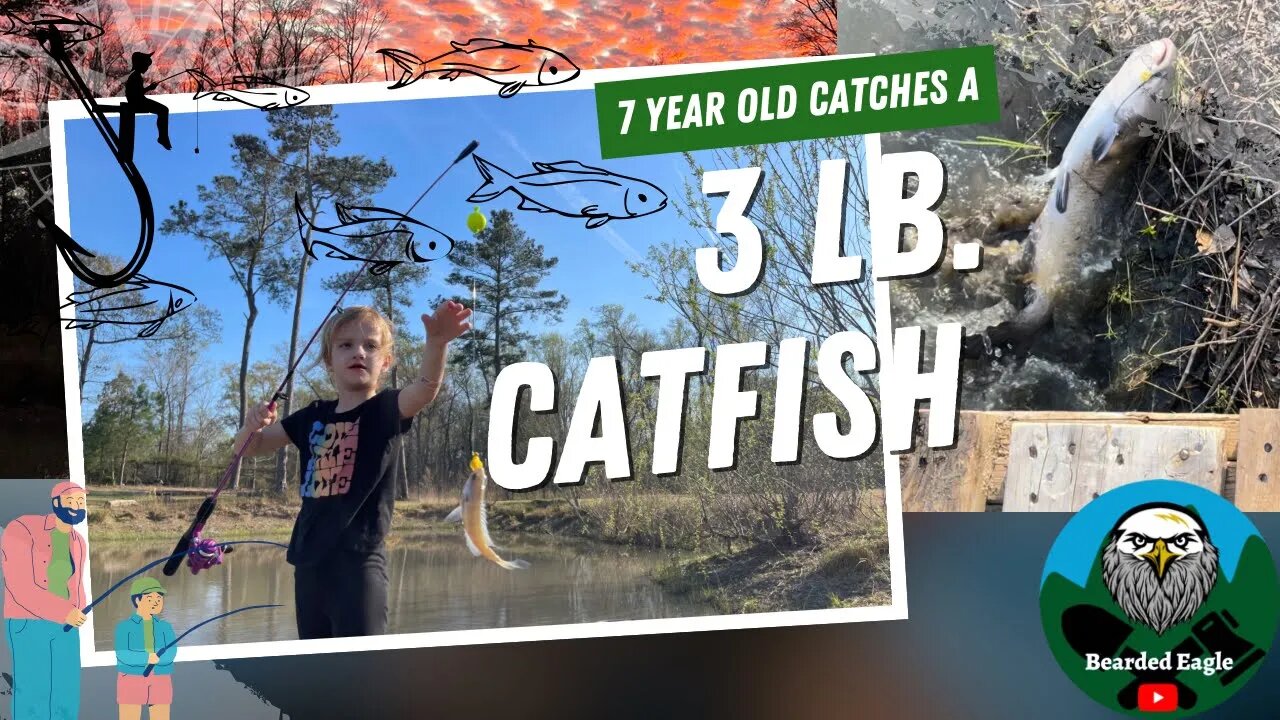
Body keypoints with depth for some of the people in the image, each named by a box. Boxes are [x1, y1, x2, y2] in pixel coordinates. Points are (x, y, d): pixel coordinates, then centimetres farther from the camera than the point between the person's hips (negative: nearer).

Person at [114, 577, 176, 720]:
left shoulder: (165, 627, 6)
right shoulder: (125, 626, -3)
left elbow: (171, 652, -8)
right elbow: (122, 654, -15)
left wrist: (157, 658, -29)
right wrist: (146, 658, -29)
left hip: (160, 680, 3)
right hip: (131, 680, -3)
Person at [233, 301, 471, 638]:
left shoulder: (386, 409, -4)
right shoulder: (313, 417, 11)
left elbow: (426, 388, -26)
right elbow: (250, 446, 18)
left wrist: (436, 342, -47)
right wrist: (253, 424, -7)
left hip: (359, 560, -6)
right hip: (309, 560, 6)